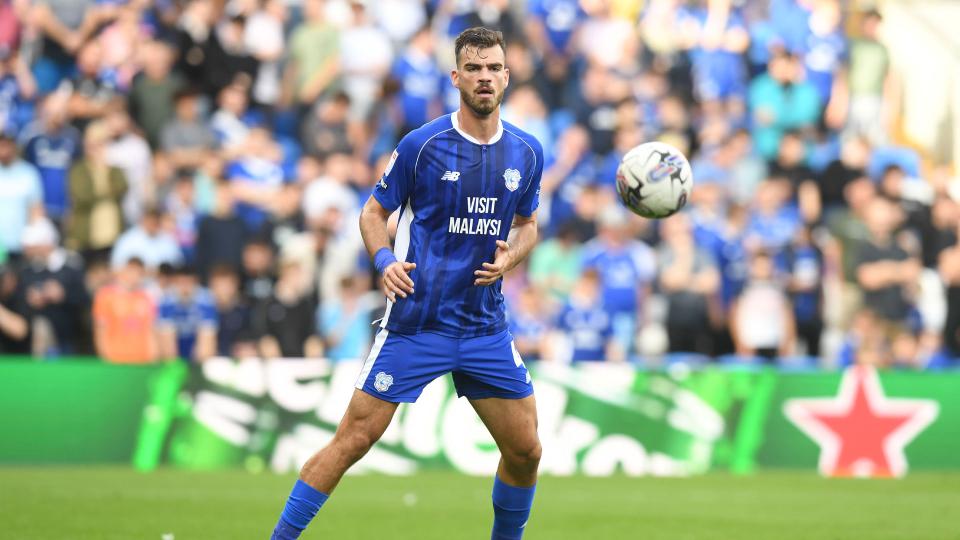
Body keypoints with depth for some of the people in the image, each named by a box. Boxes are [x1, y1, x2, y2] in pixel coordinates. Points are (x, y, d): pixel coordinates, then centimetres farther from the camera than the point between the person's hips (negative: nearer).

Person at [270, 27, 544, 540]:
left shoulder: (526, 153, 4)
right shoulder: (422, 144, -8)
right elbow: (373, 213, 2)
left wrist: (510, 255, -2)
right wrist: (386, 261, -17)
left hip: (484, 325, 4)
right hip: (414, 322, -4)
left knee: (525, 451, 4)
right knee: (352, 441, -8)